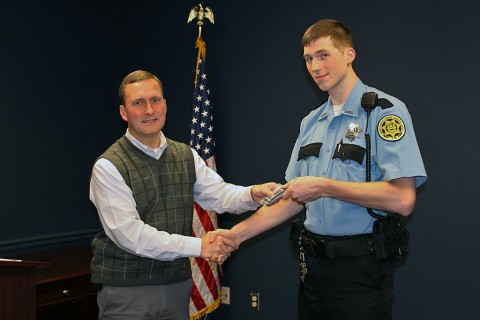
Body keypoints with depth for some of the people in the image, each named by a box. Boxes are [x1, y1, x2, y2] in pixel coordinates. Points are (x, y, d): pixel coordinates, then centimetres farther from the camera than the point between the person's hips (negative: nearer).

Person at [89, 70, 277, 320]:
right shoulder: (108, 167, -12)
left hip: (178, 284, 5)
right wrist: (198, 246, -23)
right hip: (127, 291, -5)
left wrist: (252, 194, -24)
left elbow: (218, 193, -2)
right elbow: (128, 233, -20)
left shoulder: (186, 156, 8)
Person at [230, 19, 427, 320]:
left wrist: (323, 186, -19)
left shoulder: (384, 111, -9)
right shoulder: (311, 122, 12)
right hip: (314, 262, 6)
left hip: (361, 265, -6)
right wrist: (238, 233, 5)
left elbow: (403, 199, -20)